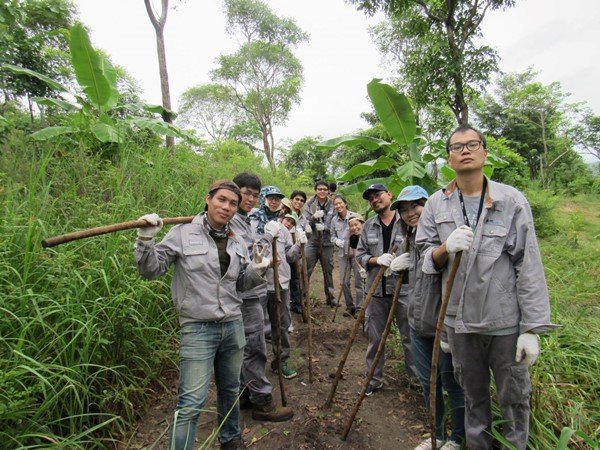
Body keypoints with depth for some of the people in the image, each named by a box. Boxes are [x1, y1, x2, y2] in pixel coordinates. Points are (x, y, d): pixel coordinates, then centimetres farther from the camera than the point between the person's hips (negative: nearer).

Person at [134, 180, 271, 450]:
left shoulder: (237, 243, 8)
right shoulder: (183, 234, -8)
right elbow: (151, 271, -8)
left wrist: (256, 271, -5)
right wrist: (145, 239, -23)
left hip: (233, 327, 6)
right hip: (197, 329, -5)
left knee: (230, 391, 21)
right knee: (191, 404, -4)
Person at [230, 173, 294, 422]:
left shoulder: (244, 220, 17)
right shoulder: (232, 220, -16)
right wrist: (268, 235, -15)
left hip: (251, 292, 10)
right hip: (246, 295, -10)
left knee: (247, 348, 18)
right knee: (255, 349, -1)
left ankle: (244, 394, 32)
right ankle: (262, 403, 12)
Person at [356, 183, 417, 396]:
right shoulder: (368, 226, 7)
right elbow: (360, 254, 6)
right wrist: (377, 260, -13)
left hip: (404, 288, -3)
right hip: (376, 290, 3)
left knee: (410, 336, 9)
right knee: (374, 337, 13)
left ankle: (418, 376, 32)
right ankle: (374, 379, 30)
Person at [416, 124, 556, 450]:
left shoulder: (512, 200, -6)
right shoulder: (436, 204, 1)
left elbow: (529, 267, -7)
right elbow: (426, 258, 4)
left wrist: (532, 328, -9)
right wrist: (445, 248, -19)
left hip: (506, 322, -2)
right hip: (459, 322, 2)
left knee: (515, 399, 15)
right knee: (473, 398, 21)